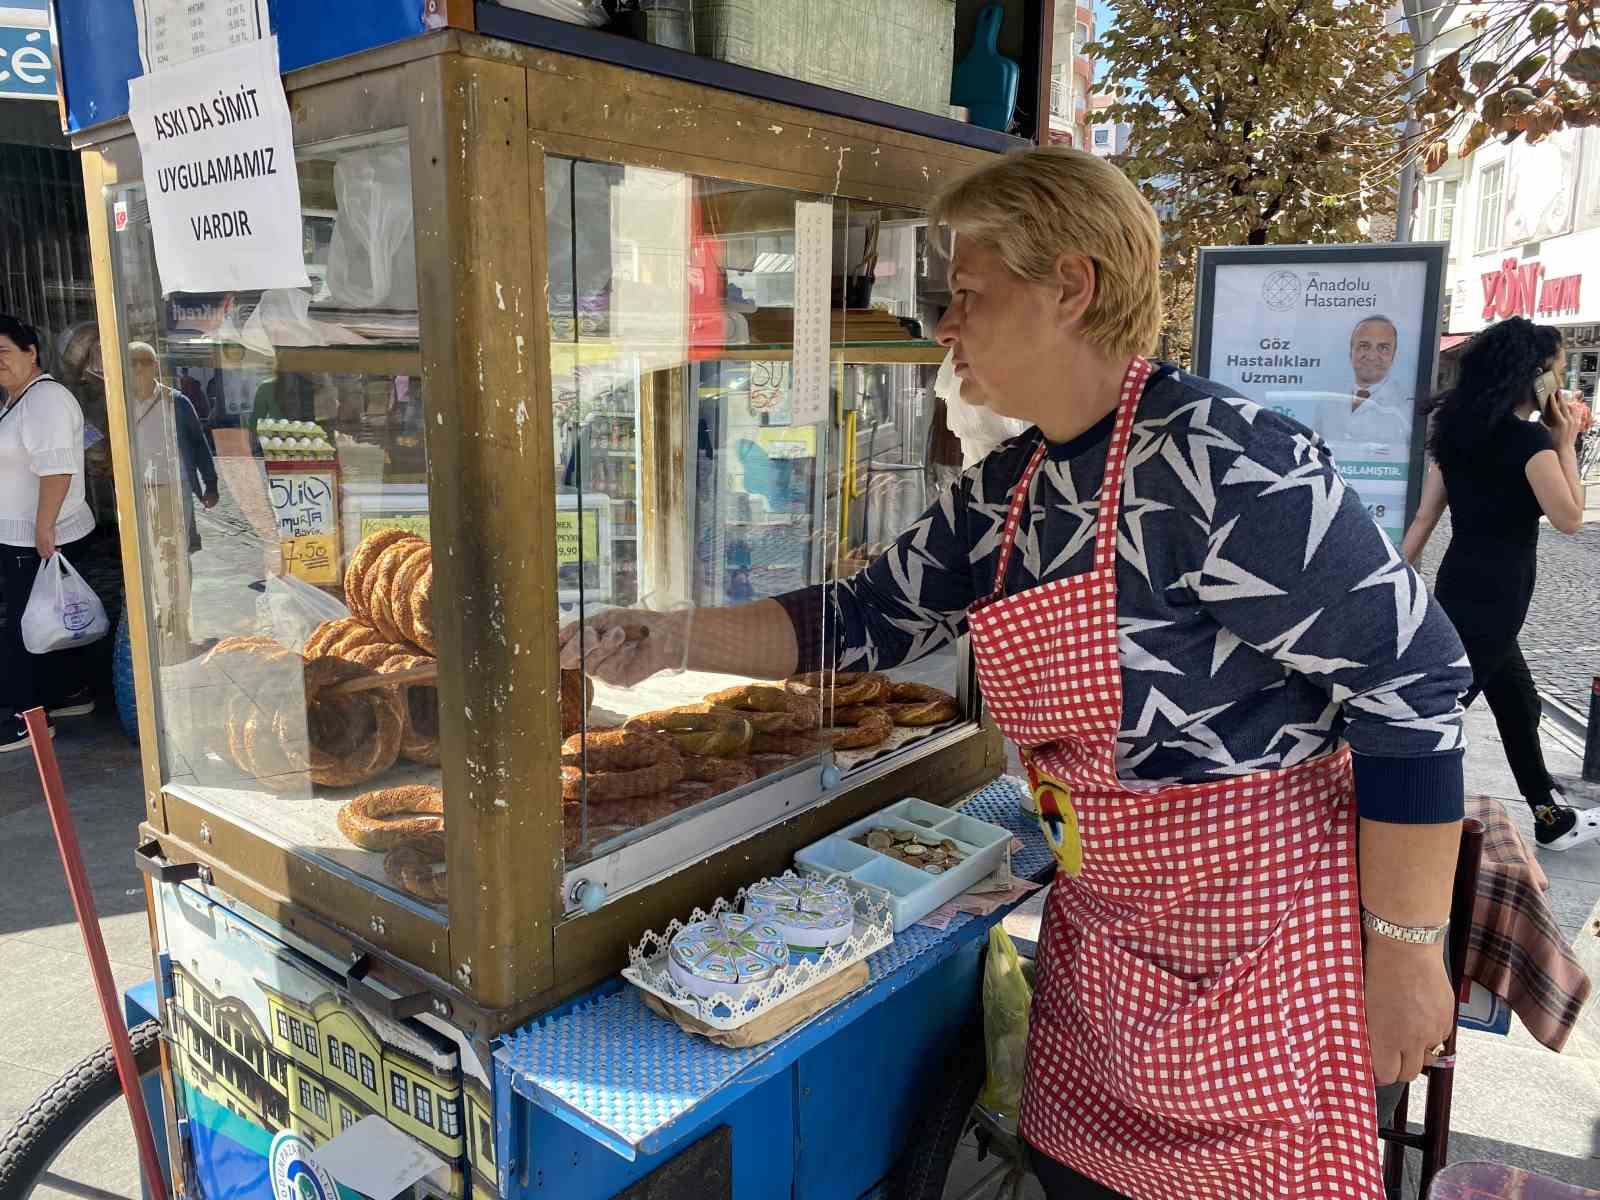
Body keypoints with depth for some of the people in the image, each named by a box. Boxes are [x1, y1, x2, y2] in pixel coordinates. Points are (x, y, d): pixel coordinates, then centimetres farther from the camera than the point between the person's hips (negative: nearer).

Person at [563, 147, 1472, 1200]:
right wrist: (669, 642, -3)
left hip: (1262, 950, -7)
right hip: (1104, 934, 7)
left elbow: (1413, 689, -21)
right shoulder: (1002, 497, 2)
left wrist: (1406, 953, -16)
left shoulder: (1225, 462, -24)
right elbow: (865, 617, 6)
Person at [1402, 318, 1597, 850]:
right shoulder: (1531, 439, -16)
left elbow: (1423, 518, 7)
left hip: (1461, 590, 9)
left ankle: (1550, 819, 35)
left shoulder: (1457, 432, 6)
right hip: (1492, 601, -9)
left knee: (1518, 705, 21)